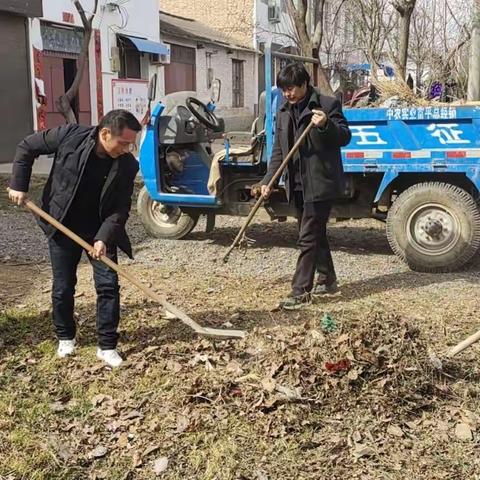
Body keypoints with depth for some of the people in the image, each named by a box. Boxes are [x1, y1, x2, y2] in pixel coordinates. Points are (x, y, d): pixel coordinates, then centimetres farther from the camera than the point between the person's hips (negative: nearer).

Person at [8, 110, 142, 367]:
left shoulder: (128, 165, -15)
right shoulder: (70, 136, -19)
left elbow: (121, 208, -13)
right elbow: (26, 147, -5)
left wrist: (104, 237, -27)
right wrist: (18, 185, -9)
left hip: (100, 231, 1)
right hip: (62, 227, -1)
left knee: (108, 285, -5)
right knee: (63, 287, 8)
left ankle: (107, 346, 8)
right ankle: (65, 337, 30)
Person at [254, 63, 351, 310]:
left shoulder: (327, 104, -8)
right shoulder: (284, 111, 11)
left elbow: (345, 137, -7)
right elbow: (278, 150, 13)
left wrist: (326, 125, -26)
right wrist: (267, 181, 5)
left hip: (320, 183, -7)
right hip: (298, 185, 7)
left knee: (308, 238, -8)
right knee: (316, 233, 17)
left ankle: (301, 291, -3)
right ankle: (327, 279, 32)